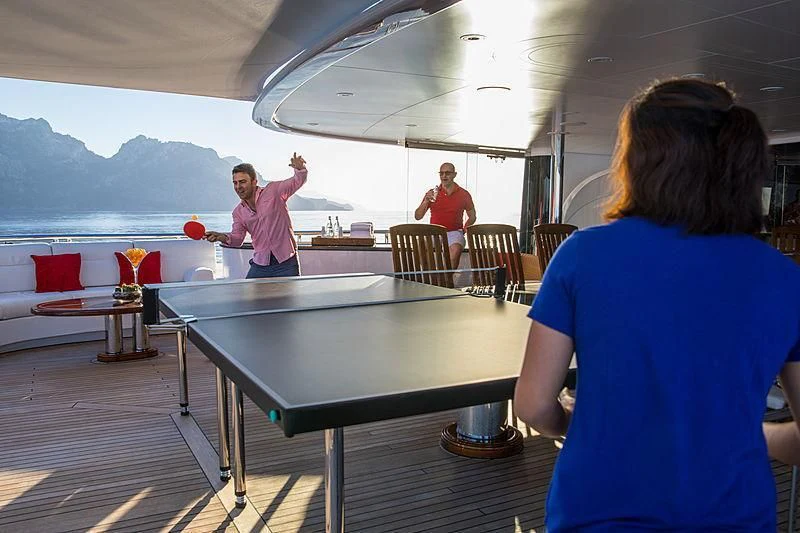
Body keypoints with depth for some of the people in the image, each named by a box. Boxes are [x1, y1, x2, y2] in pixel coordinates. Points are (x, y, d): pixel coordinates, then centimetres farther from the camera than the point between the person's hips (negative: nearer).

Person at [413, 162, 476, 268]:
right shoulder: (432, 193, 9)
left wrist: (464, 229, 2)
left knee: (455, 250, -34)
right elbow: (417, 217, 6)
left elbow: (472, 217, 19)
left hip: (454, 232, -1)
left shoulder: (463, 194, 8)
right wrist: (426, 201, -9)